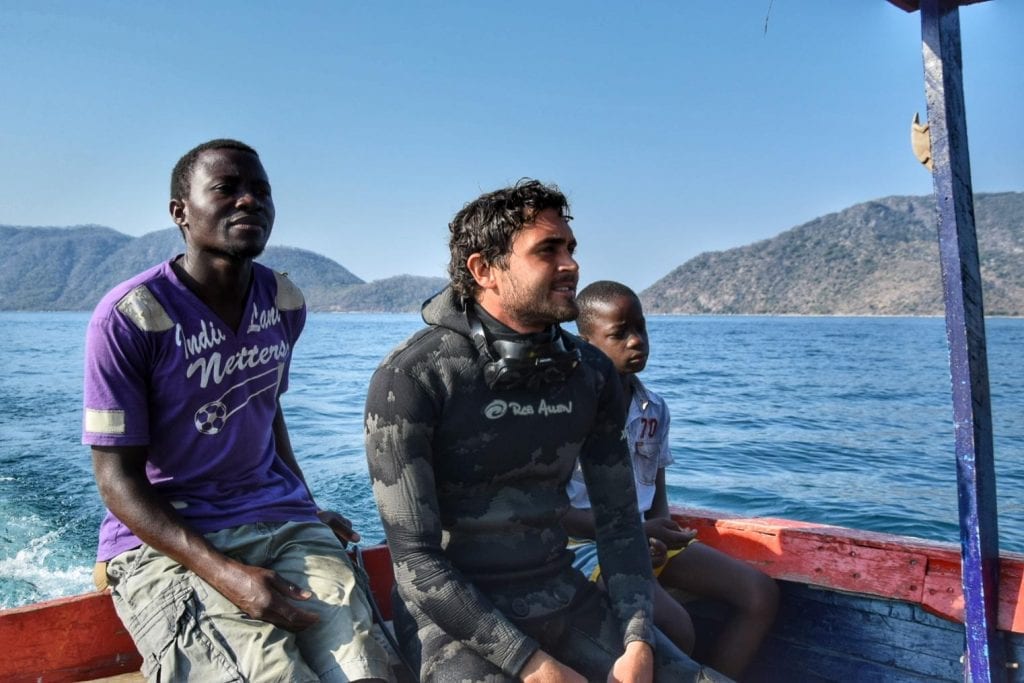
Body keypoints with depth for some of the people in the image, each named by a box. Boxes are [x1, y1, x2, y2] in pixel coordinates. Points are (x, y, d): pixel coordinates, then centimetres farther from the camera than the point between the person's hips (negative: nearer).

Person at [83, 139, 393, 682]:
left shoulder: (284, 303, 6)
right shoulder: (129, 317, -11)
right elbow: (118, 478, -11)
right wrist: (226, 574, -22)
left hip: (280, 519, 4)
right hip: (162, 538, -4)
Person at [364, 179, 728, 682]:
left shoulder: (590, 373, 1)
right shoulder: (412, 377, -15)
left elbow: (618, 517, 5)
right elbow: (414, 556, -16)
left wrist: (637, 642, -7)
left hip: (562, 598, 5)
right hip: (452, 613, -5)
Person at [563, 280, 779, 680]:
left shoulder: (654, 409, 7)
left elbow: (657, 494, 13)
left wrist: (658, 535, -10)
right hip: (586, 543, -7)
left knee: (760, 595, -4)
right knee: (674, 631, -29)